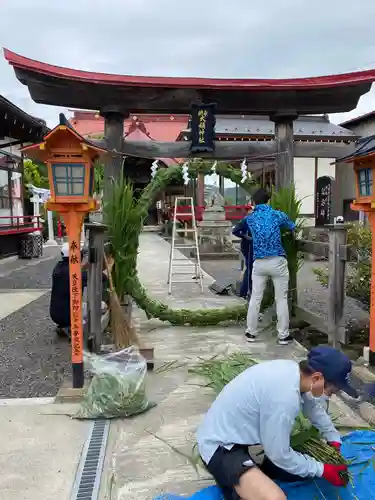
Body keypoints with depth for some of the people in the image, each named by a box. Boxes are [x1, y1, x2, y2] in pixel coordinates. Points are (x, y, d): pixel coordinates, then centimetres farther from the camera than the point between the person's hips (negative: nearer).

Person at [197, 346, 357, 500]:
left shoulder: (293, 370, -6)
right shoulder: (284, 397, -33)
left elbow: (314, 406, 17)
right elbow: (280, 455, -19)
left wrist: (334, 439, 16)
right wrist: (322, 470, -7)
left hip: (241, 431, 9)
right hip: (220, 445, -9)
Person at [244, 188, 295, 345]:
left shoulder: (250, 218, 6)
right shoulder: (277, 215, 0)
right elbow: (292, 227, 17)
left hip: (259, 263, 2)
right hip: (277, 262, -2)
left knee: (255, 298, 11)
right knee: (281, 299, 6)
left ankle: (251, 333, 19)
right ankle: (283, 335, 12)